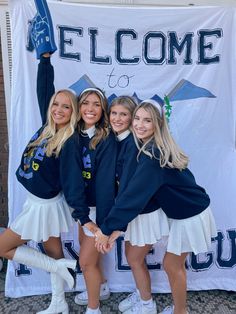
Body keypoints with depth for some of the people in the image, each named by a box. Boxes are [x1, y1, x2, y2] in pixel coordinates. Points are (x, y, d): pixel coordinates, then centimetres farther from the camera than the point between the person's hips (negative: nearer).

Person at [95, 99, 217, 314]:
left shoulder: (153, 156, -29)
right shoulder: (156, 148, -1)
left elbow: (133, 195, -33)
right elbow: (136, 191, 3)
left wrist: (107, 229, -28)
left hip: (190, 216, -8)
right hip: (184, 211, 8)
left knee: (171, 265, 8)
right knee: (176, 264, 20)